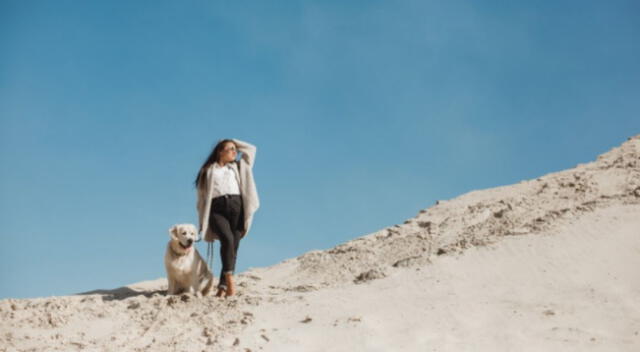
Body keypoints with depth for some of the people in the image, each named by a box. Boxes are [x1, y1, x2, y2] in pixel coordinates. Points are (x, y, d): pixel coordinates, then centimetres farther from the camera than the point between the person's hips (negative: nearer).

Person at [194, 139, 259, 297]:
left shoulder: (238, 167, 25)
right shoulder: (208, 171, 18)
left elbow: (251, 149, 25)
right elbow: (202, 196, 12)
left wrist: (234, 142, 28)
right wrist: (203, 222, 4)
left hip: (236, 206, 3)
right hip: (217, 209, -3)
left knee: (234, 246, -9)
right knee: (227, 239, -28)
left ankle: (222, 286, -9)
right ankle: (229, 280, -34)